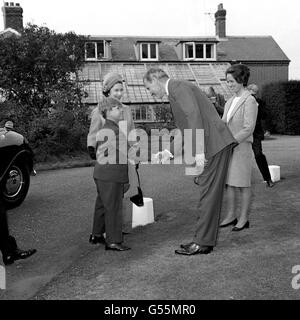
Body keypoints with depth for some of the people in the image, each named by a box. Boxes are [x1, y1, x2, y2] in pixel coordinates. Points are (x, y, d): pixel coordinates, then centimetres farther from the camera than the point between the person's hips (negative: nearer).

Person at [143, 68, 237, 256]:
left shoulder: (178, 87, -7)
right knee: (209, 193, 11)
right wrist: (171, 152, 18)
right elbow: (188, 130, 26)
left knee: (209, 193, -6)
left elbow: (194, 117, -22)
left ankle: (203, 243, 1)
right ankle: (207, 239, 18)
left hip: (216, 143, -10)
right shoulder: (177, 92, 24)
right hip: (213, 144, 10)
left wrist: (198, 151, -27)